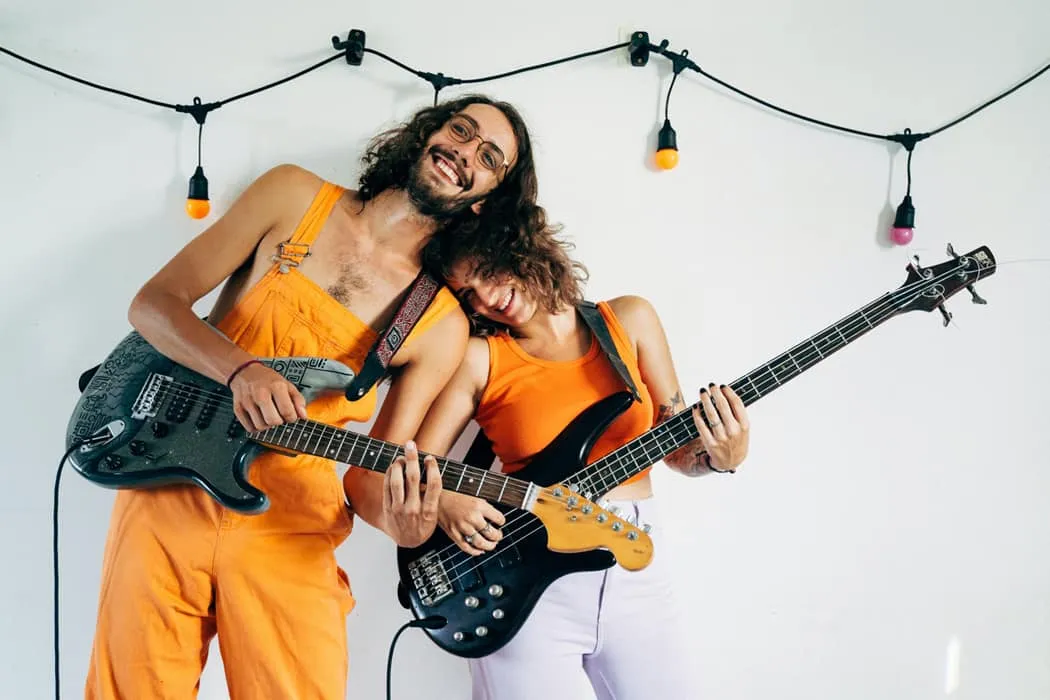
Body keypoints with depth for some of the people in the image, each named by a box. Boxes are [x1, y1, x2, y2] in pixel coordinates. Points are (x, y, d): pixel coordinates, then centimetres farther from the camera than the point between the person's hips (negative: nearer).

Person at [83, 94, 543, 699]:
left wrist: (398, 518, -23)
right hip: (169, 492, 0)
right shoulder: (294, 196, 2)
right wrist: (242, 371, -18)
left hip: (289, 527, 0)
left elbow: (368, 473, 1)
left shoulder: (442, 325, 1)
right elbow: (154, 301, 0)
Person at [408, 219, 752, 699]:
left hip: (636, 567, 3)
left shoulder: (630, 319, 4)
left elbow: (677, 449, 6)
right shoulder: (479, 358, -4)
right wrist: (443, 501, -23)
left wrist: (719, 457, -13)